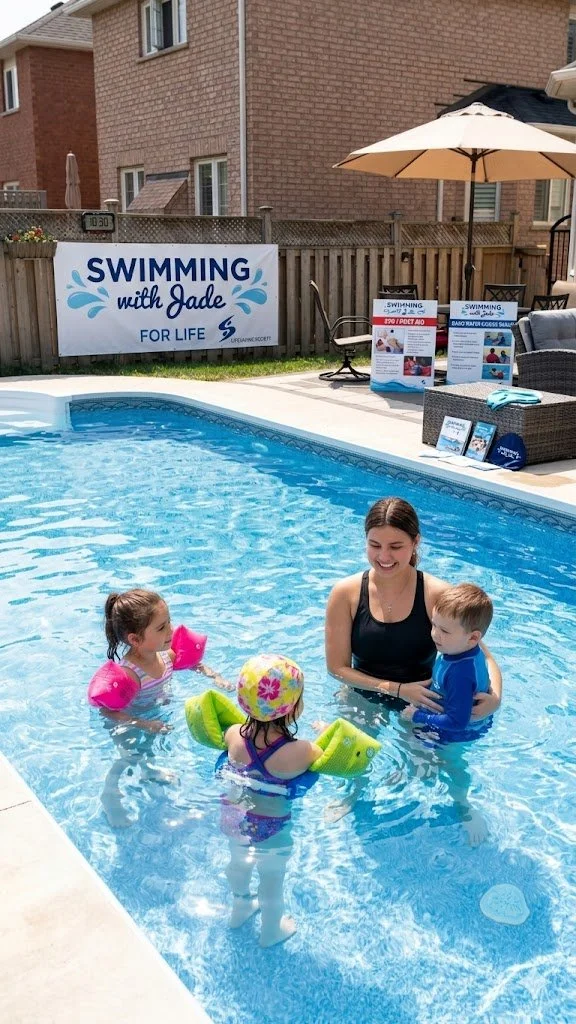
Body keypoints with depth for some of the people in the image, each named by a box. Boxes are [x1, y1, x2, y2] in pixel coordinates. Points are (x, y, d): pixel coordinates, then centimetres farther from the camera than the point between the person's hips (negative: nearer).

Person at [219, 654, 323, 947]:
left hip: (233, 817, 4)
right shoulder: (300, 752, -34)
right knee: (272, 877, 24)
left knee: (239, 862, 32)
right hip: (271, 828, -4)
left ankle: (240, 909, 61)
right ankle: (271, 931, 51)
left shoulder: (234, 734, -23)